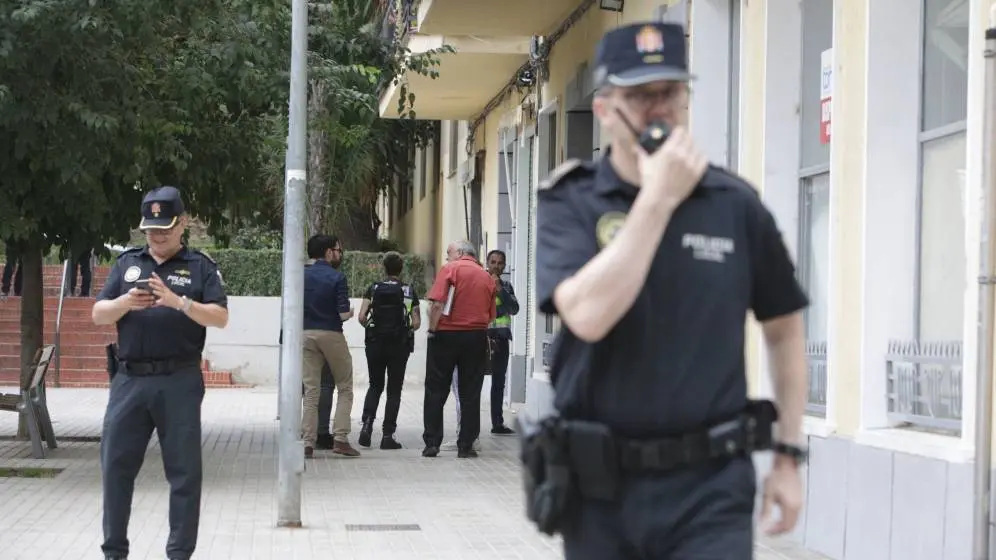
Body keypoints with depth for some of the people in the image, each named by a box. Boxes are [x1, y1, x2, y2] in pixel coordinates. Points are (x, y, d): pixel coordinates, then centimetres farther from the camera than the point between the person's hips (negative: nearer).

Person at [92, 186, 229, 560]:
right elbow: (98, 315, 8)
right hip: (130, 378, 3)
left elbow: (220, 318, -4)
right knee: (116, 463, 3)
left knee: (184, 469, 0)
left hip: (179, 381, -3)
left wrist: (179, 301, -19)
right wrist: (125, 303, -13)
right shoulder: (127, 263, 13)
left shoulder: (200, 266, 5)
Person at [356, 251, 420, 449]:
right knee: (394, 390, 5)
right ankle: (387, 435, 2)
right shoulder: (409, 292, 0)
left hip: (375, 344, 1)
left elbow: (362, 316, -8)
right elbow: (416, 323, -5)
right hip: (400, 345, -1)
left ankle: (367, 422, -7)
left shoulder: (373, 289, 1)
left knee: (375, 386, 16)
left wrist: (370, 328, 11)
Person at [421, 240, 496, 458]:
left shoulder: (450, 269, -4)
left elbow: (437, 303, -14)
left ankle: (431, 443, 4)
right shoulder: (487, 277, 9)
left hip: (446, 334, -3)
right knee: (470, 394, 7)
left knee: (436, 391, 6)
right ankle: (466, 445, 5)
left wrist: (432, 330, -6)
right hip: (477, 338, 3)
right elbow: (491, 315, 9)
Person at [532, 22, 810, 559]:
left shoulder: (735, 205, 1)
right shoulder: (569, 205, -3)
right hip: (599, 490, 1)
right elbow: (588, 315, -21)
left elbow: (783, 327, 12)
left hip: (709, 489, 0)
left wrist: (788, 454, 8)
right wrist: (658, 196, -19)